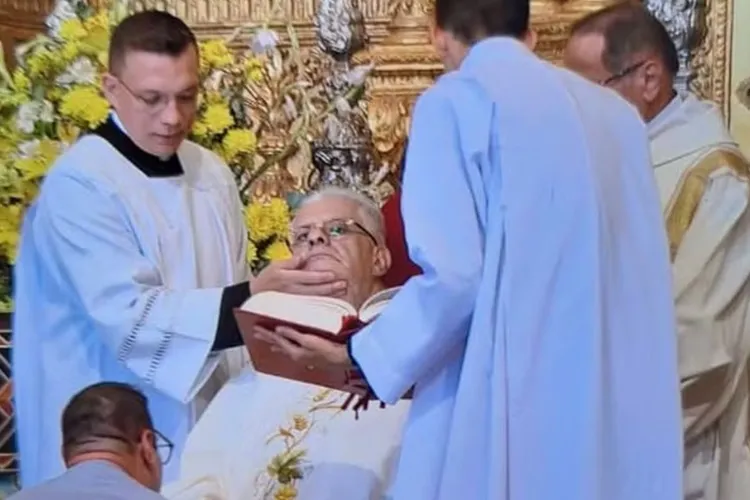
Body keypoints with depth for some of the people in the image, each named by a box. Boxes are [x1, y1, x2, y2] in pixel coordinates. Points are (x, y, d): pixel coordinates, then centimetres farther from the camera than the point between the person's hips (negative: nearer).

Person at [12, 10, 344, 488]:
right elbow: (130, 316, -22)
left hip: (210, 426, 6)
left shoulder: (213, 174, 4)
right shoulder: (78, 184, -15)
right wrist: (253, 298, -32)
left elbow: (225, 295, 9)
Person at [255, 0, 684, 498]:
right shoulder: (617, 113, 12)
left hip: (513, 404, -6)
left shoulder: (454, 101, -5)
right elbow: (640, 274, 17)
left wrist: (363, 355, 0)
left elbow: (454, 273, -14)